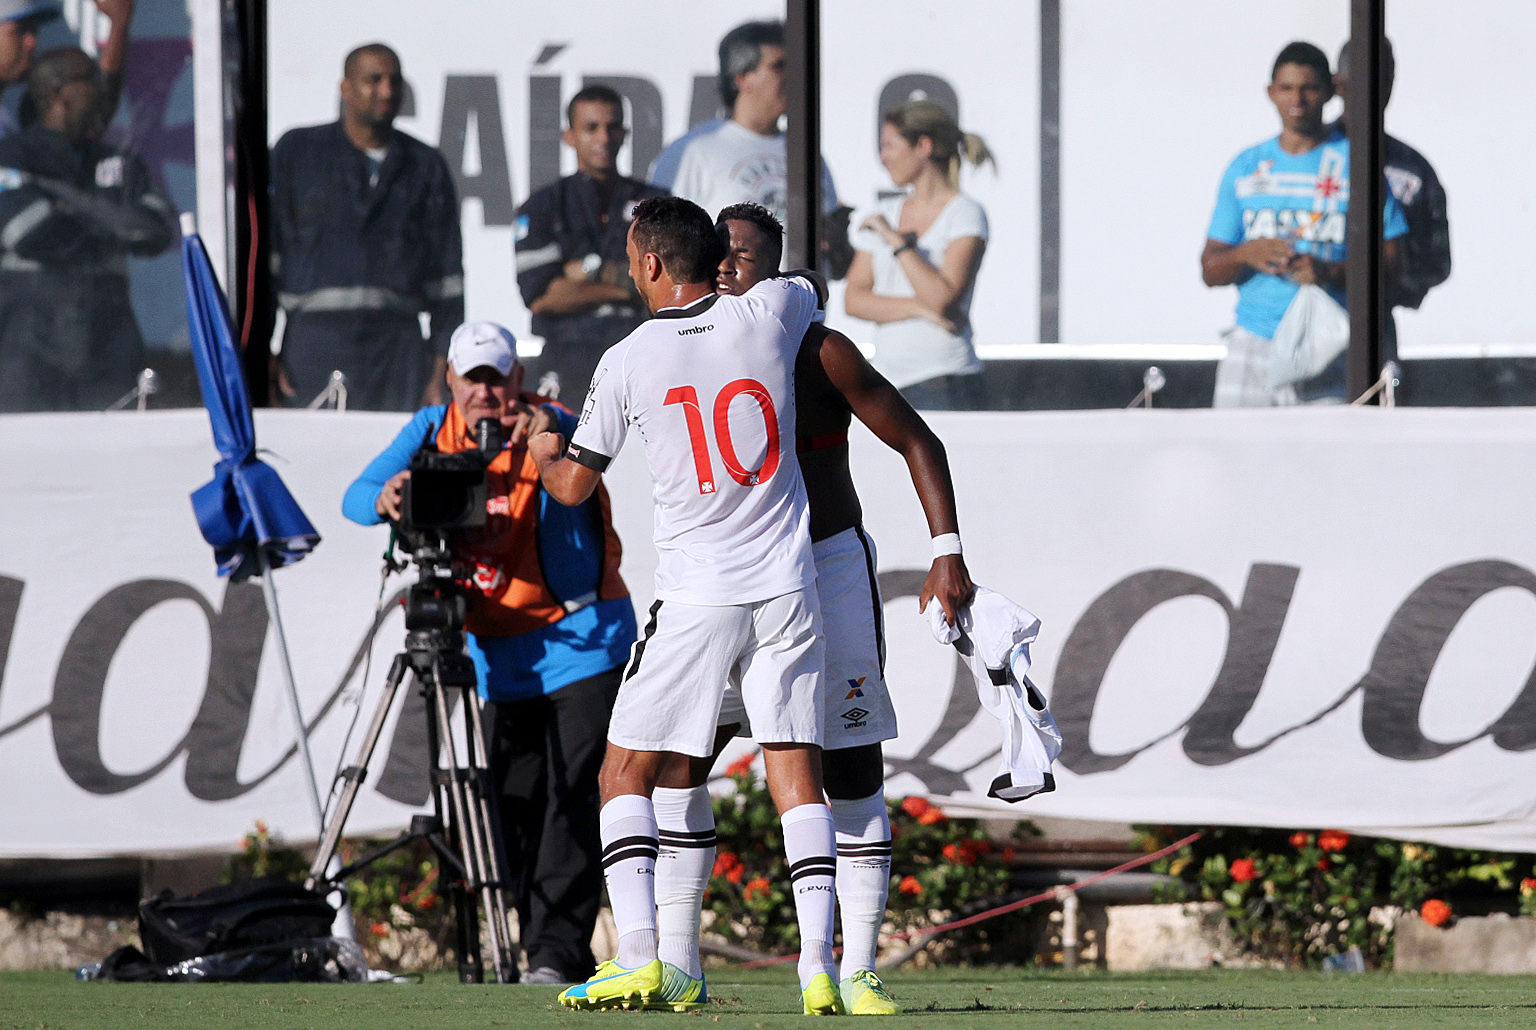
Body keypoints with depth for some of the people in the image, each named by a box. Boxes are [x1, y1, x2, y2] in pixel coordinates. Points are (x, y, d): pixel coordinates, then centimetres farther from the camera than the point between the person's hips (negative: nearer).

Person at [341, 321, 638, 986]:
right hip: (500, 651, 5)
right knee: (514, 807, 6)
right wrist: (386, 498, -31)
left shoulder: (549, 428, -11)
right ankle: (537, 946, 13)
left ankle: (560, 951, -16)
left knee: (570, 797, -14)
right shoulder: (432, 431, 1)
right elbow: (357, 497, -7)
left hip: (582, 639, -5)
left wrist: (550, 427, -52)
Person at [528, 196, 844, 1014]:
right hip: (787, 591, 3)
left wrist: (543, 455, 28)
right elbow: (817, 287, 28)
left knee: (627, 773, 7)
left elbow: (574, 487, 6)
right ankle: (817, 963, -9)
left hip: (694, 598, -3)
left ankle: (639, 957, -5)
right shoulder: (769, 312, 1)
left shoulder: (628, 363, -5)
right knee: (796, 770, 3)